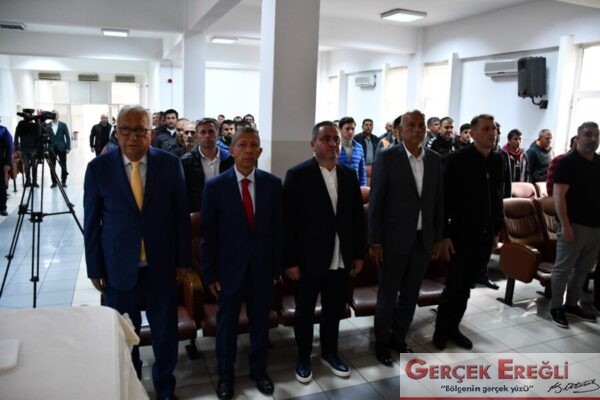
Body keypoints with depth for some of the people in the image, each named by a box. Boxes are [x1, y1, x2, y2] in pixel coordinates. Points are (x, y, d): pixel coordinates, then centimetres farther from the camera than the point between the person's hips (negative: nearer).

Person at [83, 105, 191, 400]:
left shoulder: (170, 164, -5)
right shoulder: (99, 167, -5)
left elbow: (181, 215, 0)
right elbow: (91, 222, 0)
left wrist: (183, 259, 1)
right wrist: (95, 268, 1)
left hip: (161, 265, 1)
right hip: (118, 267, 0)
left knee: (165, 333, 14)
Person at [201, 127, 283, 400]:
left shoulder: (273, 184, -3)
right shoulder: (215, 186, -8)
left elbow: (278, 228, 1)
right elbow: (208, 234, -5)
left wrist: (277, 266, 2)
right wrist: (209, 273, -5)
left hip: (262, 267, 2)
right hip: (229, 268, -1)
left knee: (260, 323, 17)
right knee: (227, 325, 14)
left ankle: (259, 370, 39)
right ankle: (225, 375, 36)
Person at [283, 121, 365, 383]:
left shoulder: (349, 175, 5)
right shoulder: (297, 175, -11)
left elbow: (357, 217, 9)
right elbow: (289, 221, -12)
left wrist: (359, 254, 8)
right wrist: (290, 261, -13)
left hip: (340, 260, 5)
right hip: (308, 259, -4)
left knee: (334, 310, 18)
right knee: (304, 312, 13)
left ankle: (329, 353, 39)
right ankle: (303, 358, 32)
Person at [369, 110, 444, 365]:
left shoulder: (435, 160, 5)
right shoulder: (387, 158, -9)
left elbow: (438, 201, 10)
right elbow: (375, 201, -10)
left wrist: (438, 238, 8)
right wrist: (374, 241, -12)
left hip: (423, 239, 5)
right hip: (394, 239, -4)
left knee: (410, 294, 15)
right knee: (388, 294, 8)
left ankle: (399, 337, 34)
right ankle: (382, 342, 26)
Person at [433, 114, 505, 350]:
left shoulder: (498, 161, 6)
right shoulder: (458, 160, -11)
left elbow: (498, 198, 12)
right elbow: (445, 200, -13)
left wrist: (496, 231, 13)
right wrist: (445, 235, -15)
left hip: (485, 236, 5)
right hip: (461, 234, -5)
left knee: (466, 286, 14)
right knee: (454, 286, 2)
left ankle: (453, 328, 28)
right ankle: (441, 330, 21)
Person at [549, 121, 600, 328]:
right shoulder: (568, 162, -8)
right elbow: (558, 195, -14)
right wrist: (565, 224, -20)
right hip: (574, 225, -7)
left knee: (583, 269, 14)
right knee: (563, 268, 1)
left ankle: (571, 304, 27)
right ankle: (556, 307, 11)